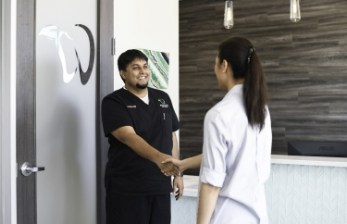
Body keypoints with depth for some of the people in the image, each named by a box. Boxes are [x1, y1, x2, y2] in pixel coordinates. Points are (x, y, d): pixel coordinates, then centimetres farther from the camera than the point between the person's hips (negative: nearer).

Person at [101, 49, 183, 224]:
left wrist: (177, 173, 13)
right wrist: (157, 157, -39)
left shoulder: (163, 98, 10)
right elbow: (128, 136, -23)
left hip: (160, 185, 5)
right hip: (126, 187, -5)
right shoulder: (113, 102, -8)